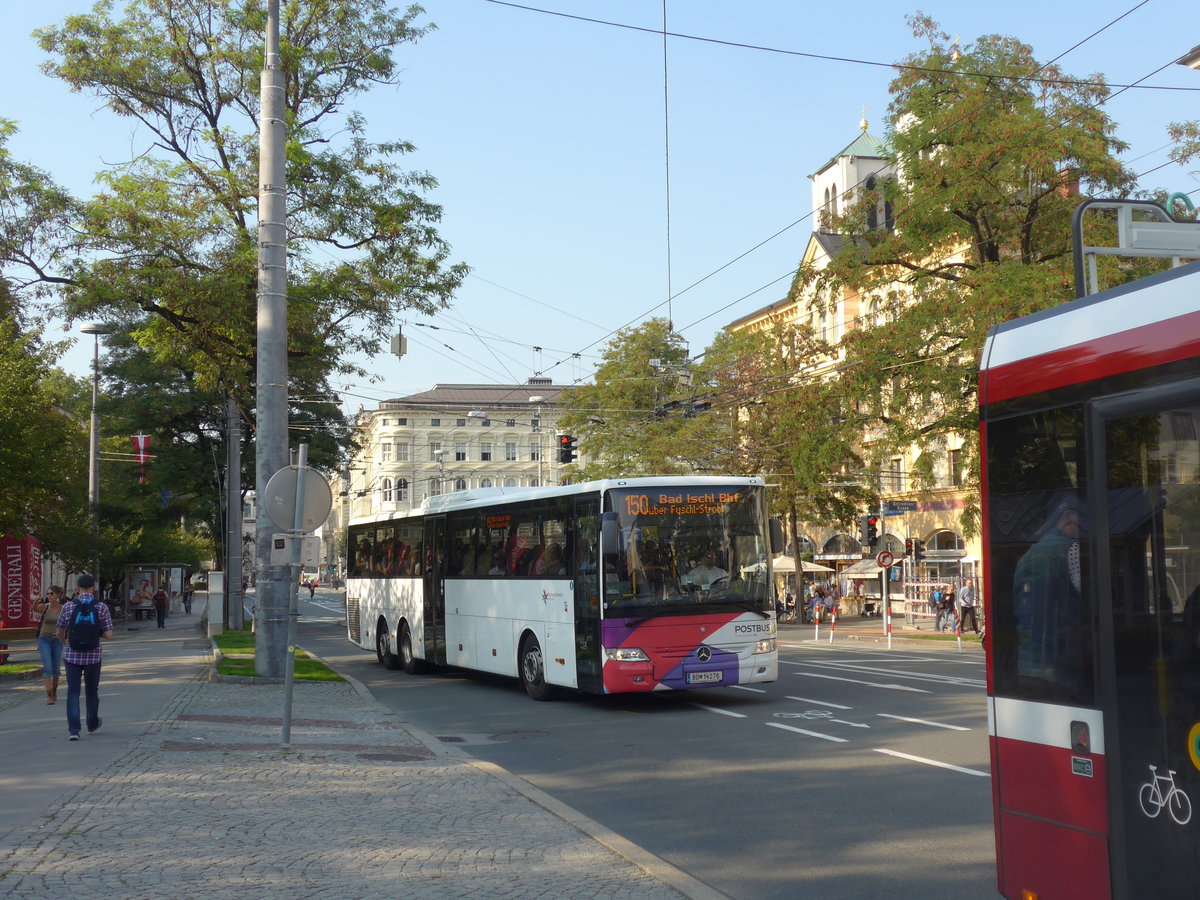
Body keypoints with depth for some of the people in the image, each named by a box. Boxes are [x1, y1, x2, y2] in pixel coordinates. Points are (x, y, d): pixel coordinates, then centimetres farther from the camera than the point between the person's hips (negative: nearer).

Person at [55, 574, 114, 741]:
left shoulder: (68, 606, -5)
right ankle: (92, 724, 34)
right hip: (93, 655, 0)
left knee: (73, 692, 6)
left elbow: (60, 632, 8)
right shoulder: (102, 607, -8)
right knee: (92, 691, 17)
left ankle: (74, 729, -4)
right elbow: (109, 635, -9)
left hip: (72, 654, 0)